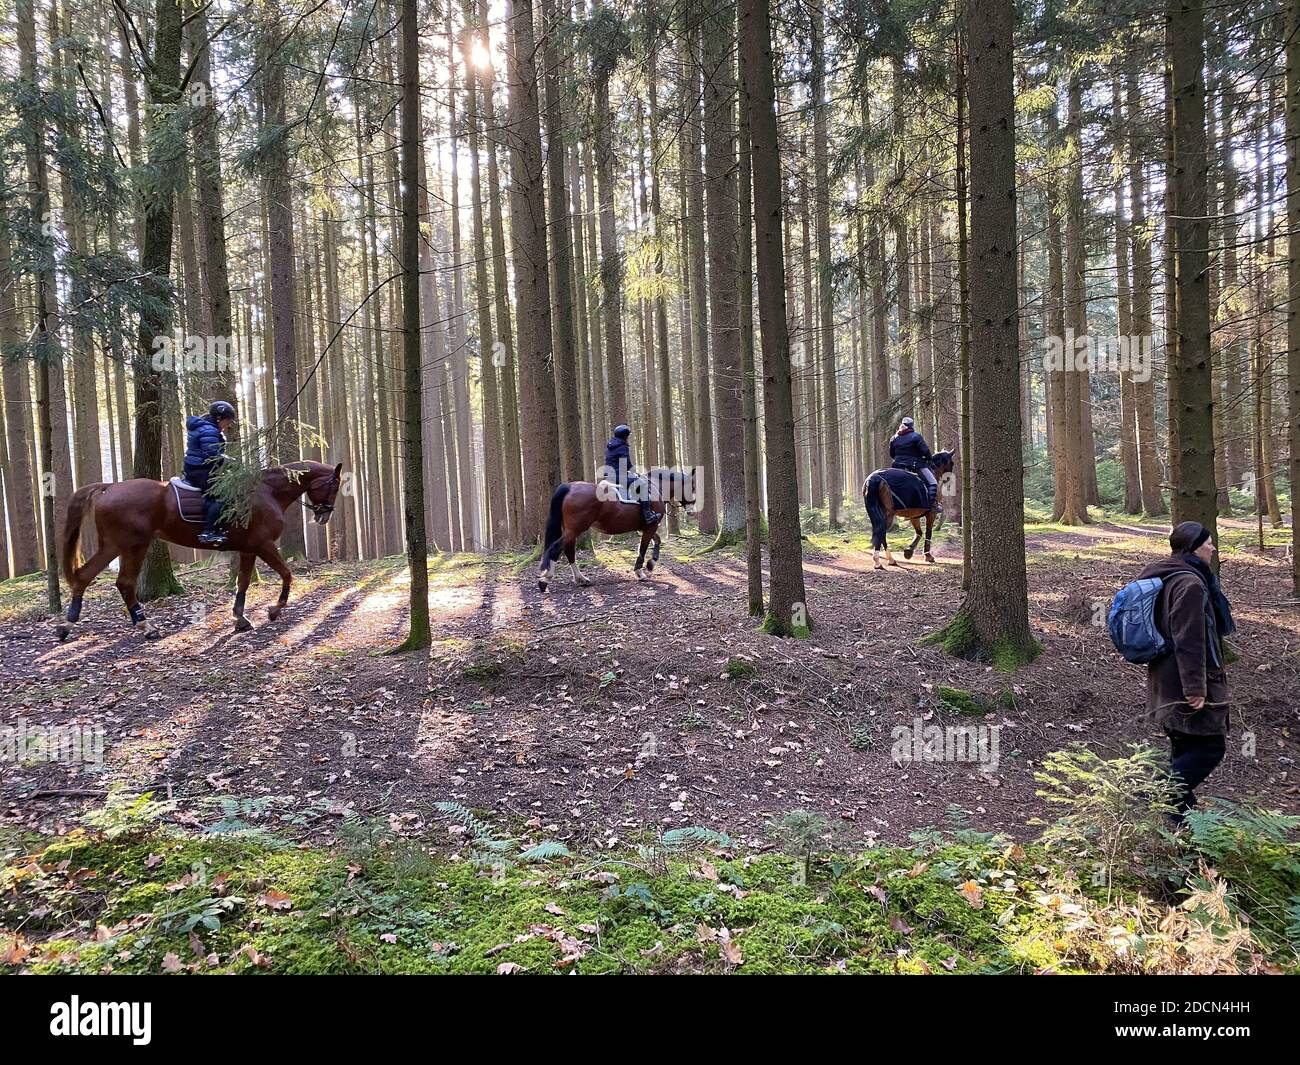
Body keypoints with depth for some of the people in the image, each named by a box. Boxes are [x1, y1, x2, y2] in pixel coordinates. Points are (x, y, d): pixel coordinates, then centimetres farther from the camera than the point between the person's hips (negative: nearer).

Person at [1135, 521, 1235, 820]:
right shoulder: (1190, 584, -18)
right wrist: (1196, 688, -23)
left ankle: (1181, 816, 21)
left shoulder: (1165, 578, 14)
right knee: (1209, 748, -4)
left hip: (1167, 682, 10)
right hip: (1186, 683, -10)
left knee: (1185, 750, 15)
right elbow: (1189, 642, -23)